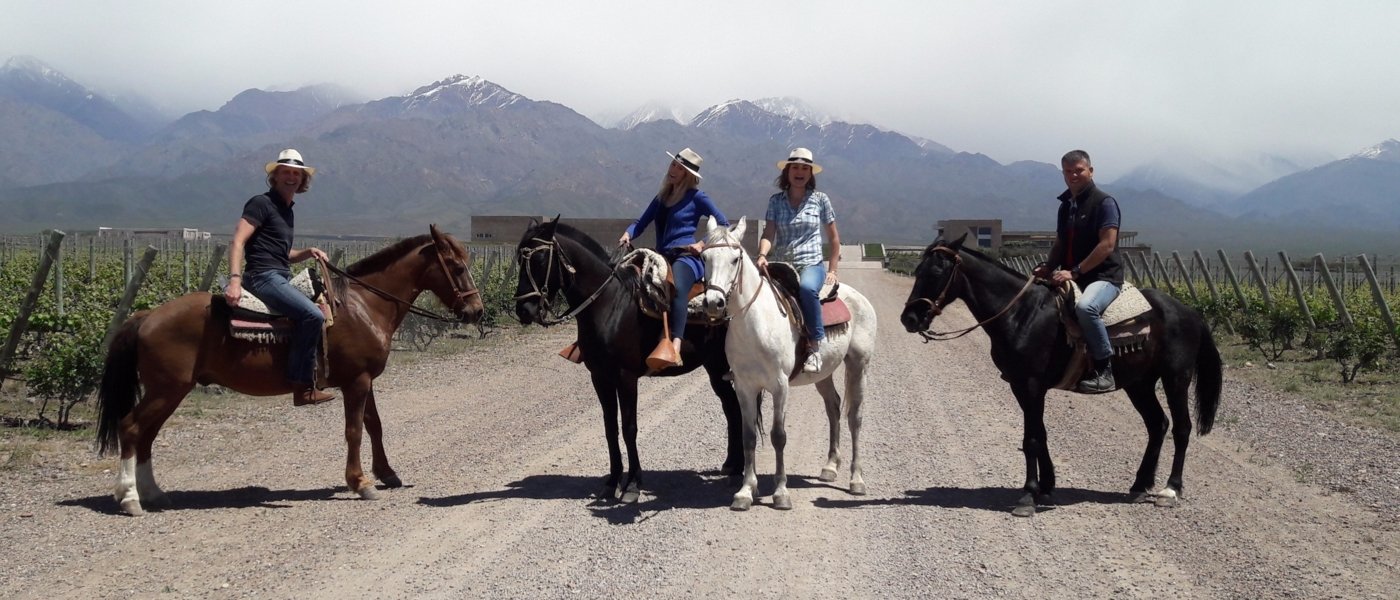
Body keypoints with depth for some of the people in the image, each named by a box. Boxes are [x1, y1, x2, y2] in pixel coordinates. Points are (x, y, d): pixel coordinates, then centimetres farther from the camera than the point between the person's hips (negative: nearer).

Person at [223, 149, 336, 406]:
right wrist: (235, 279, -29)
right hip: (264, 277, -10)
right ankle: (302, 386, -24)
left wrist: (308, 253, 12)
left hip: (281, 279, 10)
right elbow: (237, 242, -15)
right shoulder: (261, 204, -5)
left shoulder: (287, 211, 21)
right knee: (312, 315, -26)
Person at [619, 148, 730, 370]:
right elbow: (641, 222, 19)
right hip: (662, 258, 7)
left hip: (687, 257, -7)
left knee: (677, 287, -38)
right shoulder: (662, 198, 21)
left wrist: (702, 244, -8)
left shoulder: (696, 197, 4)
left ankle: (674, 346, -54)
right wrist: (627, 234, -3)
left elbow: (724, 225, 5)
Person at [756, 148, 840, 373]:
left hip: (812, 265, -3)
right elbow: (768, 234, 0)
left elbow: (834, 239, 12)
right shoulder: (776, 201, 10)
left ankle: (816, 345, -31)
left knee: (807, 287, -38)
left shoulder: (820, 200, 6)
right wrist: (762, 255, -20)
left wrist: (832, 271, 6)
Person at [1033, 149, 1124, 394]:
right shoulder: (1066, 205, 14)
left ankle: (1104, 371, -29)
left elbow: (1107, 245, -17)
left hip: (1103, 277, -9)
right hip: (1072, 278, 9)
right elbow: (1060, 243, 23)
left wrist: (1075, 271, -22)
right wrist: (1049, 267, 2)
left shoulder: (1104, 202, -8)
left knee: (1085, 307, -38)